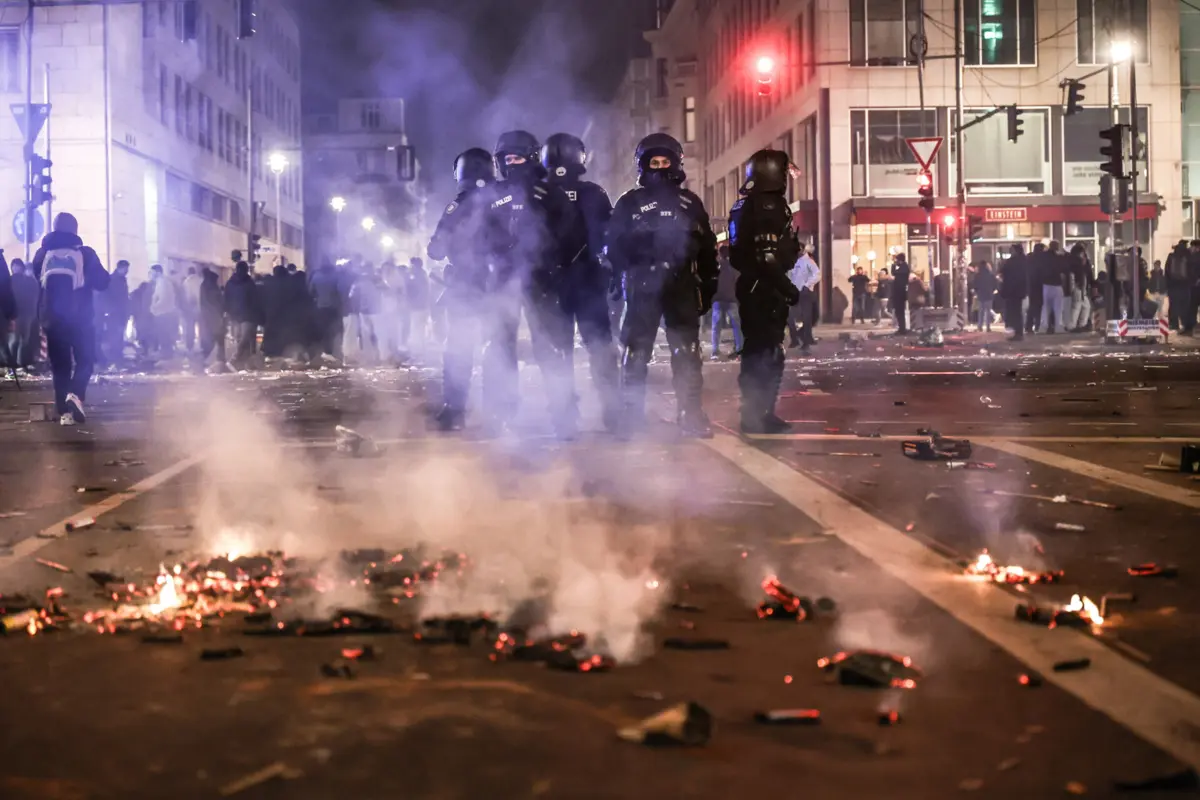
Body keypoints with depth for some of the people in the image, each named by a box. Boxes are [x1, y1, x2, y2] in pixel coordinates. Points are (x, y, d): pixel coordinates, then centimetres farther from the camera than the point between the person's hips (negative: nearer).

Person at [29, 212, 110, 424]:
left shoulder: (43, 253, 3)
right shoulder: (85, 253, -5)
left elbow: (35, 279, 18)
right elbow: (102, 282, -1)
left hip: (52, 318, 2)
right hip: (80, 318, -2)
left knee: (59, 365, 10)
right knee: (85, 360, 8)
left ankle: (64, 411, 3)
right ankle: (75, 394, -19)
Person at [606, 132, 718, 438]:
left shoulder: (690, 203, 12)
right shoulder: (629, 203, 5)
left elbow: (706, 247, 12)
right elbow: (615, 246, 3)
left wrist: (708, 287, 7)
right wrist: (620, 282, -4)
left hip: (682, 286, 2)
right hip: (642, 286, -2)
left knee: (687, 353, 1)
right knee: (636, 352, -3)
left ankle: (691, 412, 4)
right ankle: (632, 413, 2)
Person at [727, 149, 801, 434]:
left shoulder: (744, 207, 14)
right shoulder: (771, 207, -17)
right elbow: (769, 257, -23)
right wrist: (789, 287, -17)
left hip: (750, 286, 10)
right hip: (767, 288, -10)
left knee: (756, 349, 16)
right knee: (768, 353, -5)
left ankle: (756, 412, 23)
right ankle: (759, 414, -4)